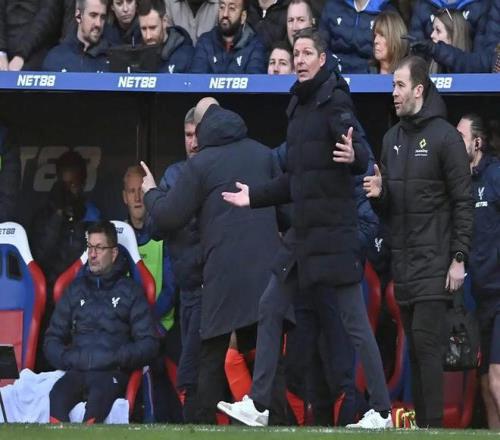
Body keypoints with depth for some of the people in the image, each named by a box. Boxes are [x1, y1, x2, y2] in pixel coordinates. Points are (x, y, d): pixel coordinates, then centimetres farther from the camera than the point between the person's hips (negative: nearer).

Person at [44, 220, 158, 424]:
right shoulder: (75, 290, 23)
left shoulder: (130, 291, 14)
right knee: (58, 394, -33)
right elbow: (52, 339, 24)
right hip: (77, 371, 3)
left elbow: (148, 343, 9)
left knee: (100, 394, -38)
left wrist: (117, 357, -9)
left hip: (112, 373, -3)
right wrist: (68, 358, 2)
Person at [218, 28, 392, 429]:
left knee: (355, 321, -6)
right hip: (302, 235, 9)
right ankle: (258, 405, 15)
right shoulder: (299, 106, 16)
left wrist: (354, 156, -43)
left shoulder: (335, 101, -9)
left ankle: (382, 412, -1)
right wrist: (254, 196, 30)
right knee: (270, 309, 10)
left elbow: (362, 157, -21)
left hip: (335, 235, -9)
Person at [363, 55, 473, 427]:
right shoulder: (392, 138, 14)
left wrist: (459, 259, -14)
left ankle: (433, 425, -11)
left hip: (434, 262, -7)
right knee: (416, 347, 7)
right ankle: (422, 421, 10)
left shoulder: (444, 136, -6)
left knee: (427, 344, -11)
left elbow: (463, 202, -9)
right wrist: (378, 194, -3)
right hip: (403, 263, 7)